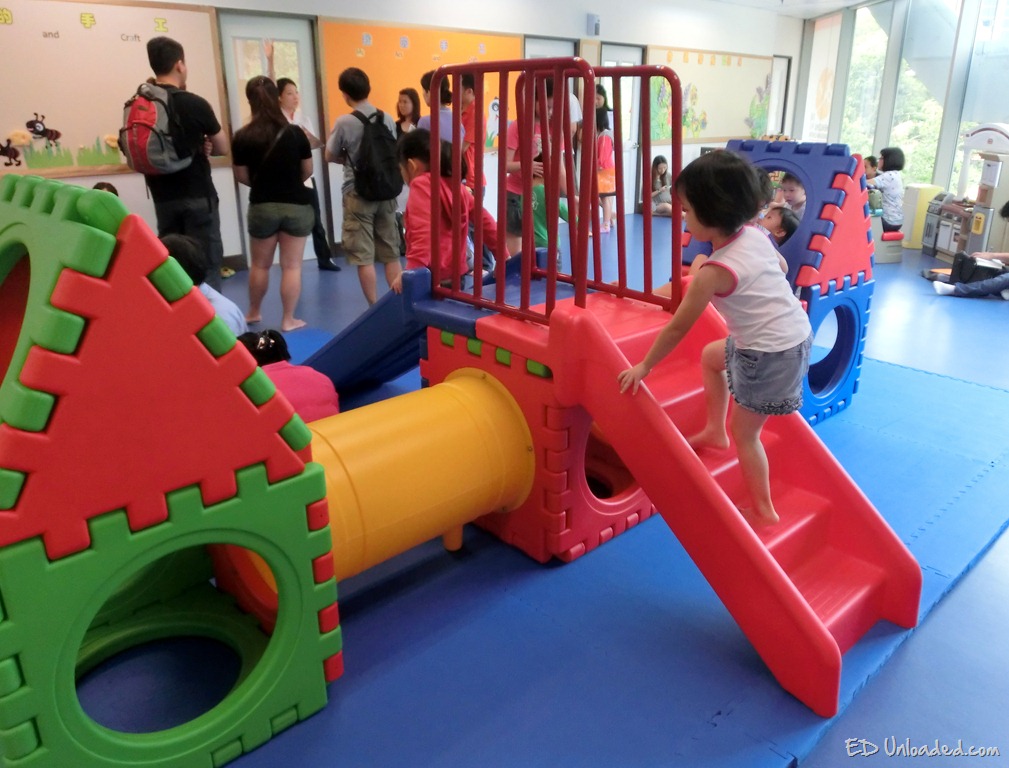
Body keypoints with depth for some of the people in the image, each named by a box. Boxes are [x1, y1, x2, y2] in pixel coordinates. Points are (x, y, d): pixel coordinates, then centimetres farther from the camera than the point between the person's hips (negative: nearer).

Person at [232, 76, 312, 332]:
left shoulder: (243, 137, -8)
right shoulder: (296, 133, -7)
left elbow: (243, 177, 0)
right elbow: (307, 171, 2)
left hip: (262, 207, 1)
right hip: (297, 206, 0)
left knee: (260, 264, 17)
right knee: (291, 266, 5)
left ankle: (254, 312, 34)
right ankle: (289, 320, 8)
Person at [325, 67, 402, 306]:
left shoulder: (343, 122, -11)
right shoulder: (387, 119, 1)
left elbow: (330, 157, 0)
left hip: (358, 194, -4)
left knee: (364, 257, 3)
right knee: (391, 253, 11)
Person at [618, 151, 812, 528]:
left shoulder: (713, 273, -24)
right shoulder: (755, 236, -3)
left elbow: (676, 329, -17)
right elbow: (782, 266, 19)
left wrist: (644, 366, -7)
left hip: (772, 355, -9)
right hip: (795, 333, 9)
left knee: (744, 431, 6)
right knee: (710, 356, 27)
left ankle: (763, 511, 21)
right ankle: (715, 433, 38)